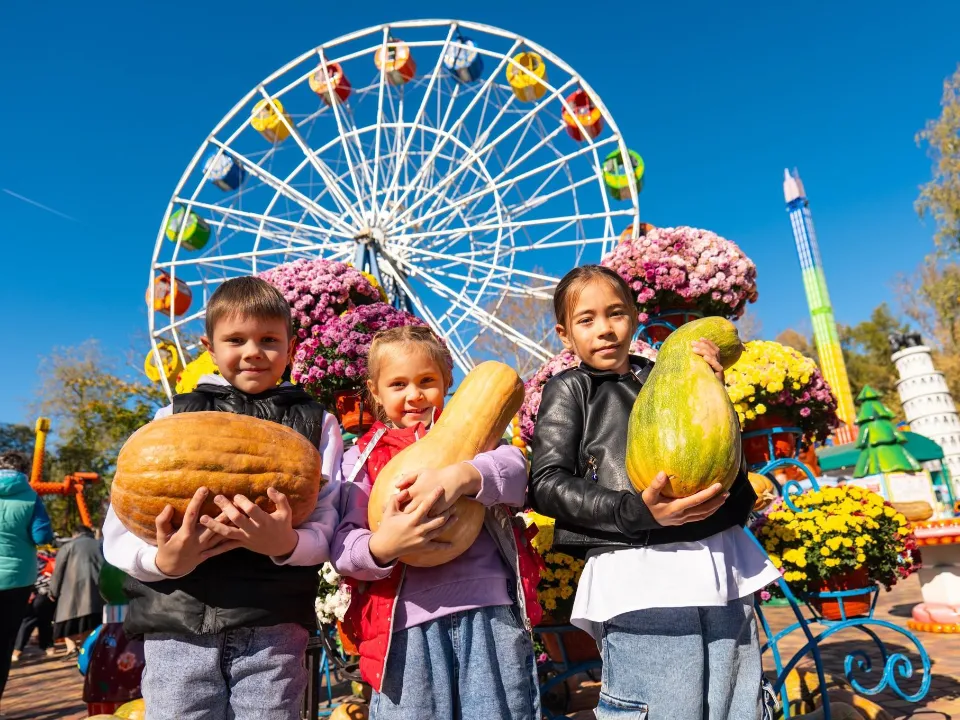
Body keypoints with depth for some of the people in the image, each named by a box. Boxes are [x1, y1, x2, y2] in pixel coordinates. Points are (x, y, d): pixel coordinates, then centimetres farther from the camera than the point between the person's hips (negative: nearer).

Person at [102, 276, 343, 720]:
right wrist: (163, 560, -16)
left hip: (273, 628, -1)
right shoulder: (173, 418, 9)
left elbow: (325, 529, 0)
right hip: (177, 624, 1)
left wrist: (286, 543, -22)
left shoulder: (316, 423, 7)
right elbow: (118, 531, 6)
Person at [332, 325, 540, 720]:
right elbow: (343, 546, 3)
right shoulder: (362, 457, 11)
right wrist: (380, 547, -20)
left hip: (489, 606, 1)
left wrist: (460, 476, -28)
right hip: (408, 618, 0)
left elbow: (514, 467, -8)